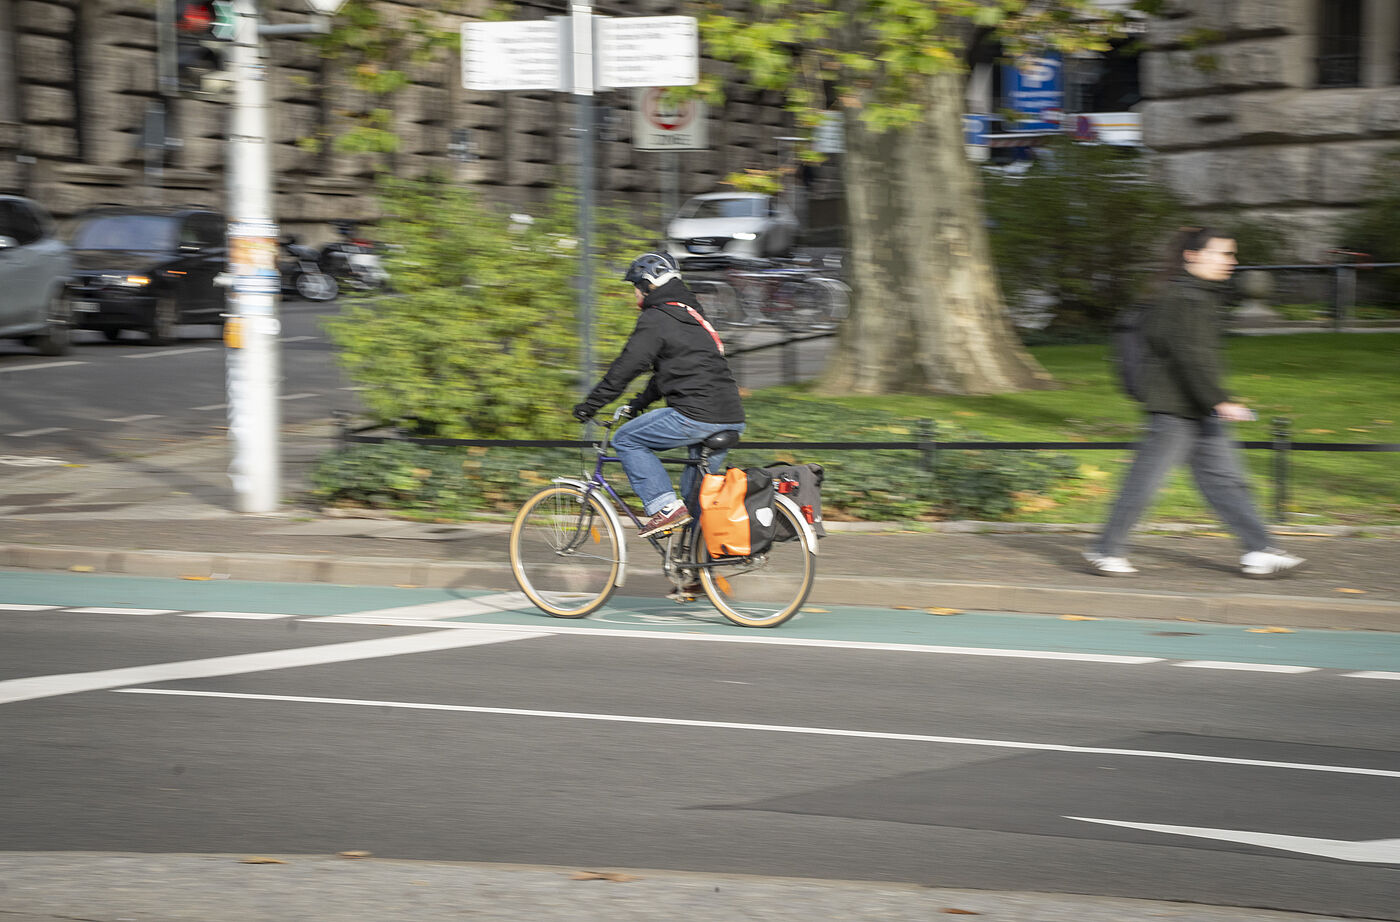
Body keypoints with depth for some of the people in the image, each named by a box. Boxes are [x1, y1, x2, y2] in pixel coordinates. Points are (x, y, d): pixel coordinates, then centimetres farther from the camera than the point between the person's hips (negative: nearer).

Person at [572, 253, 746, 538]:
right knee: (697, 495, 20)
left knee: (626, 440, 6)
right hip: (732, 420, 9)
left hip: (697, 416, -9)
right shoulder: (691, 314, 26)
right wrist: (638, 403, 39)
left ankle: (665, 507, -4)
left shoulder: (656, 319, -4)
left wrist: (590, 405, 3)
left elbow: (626, 366, -5)